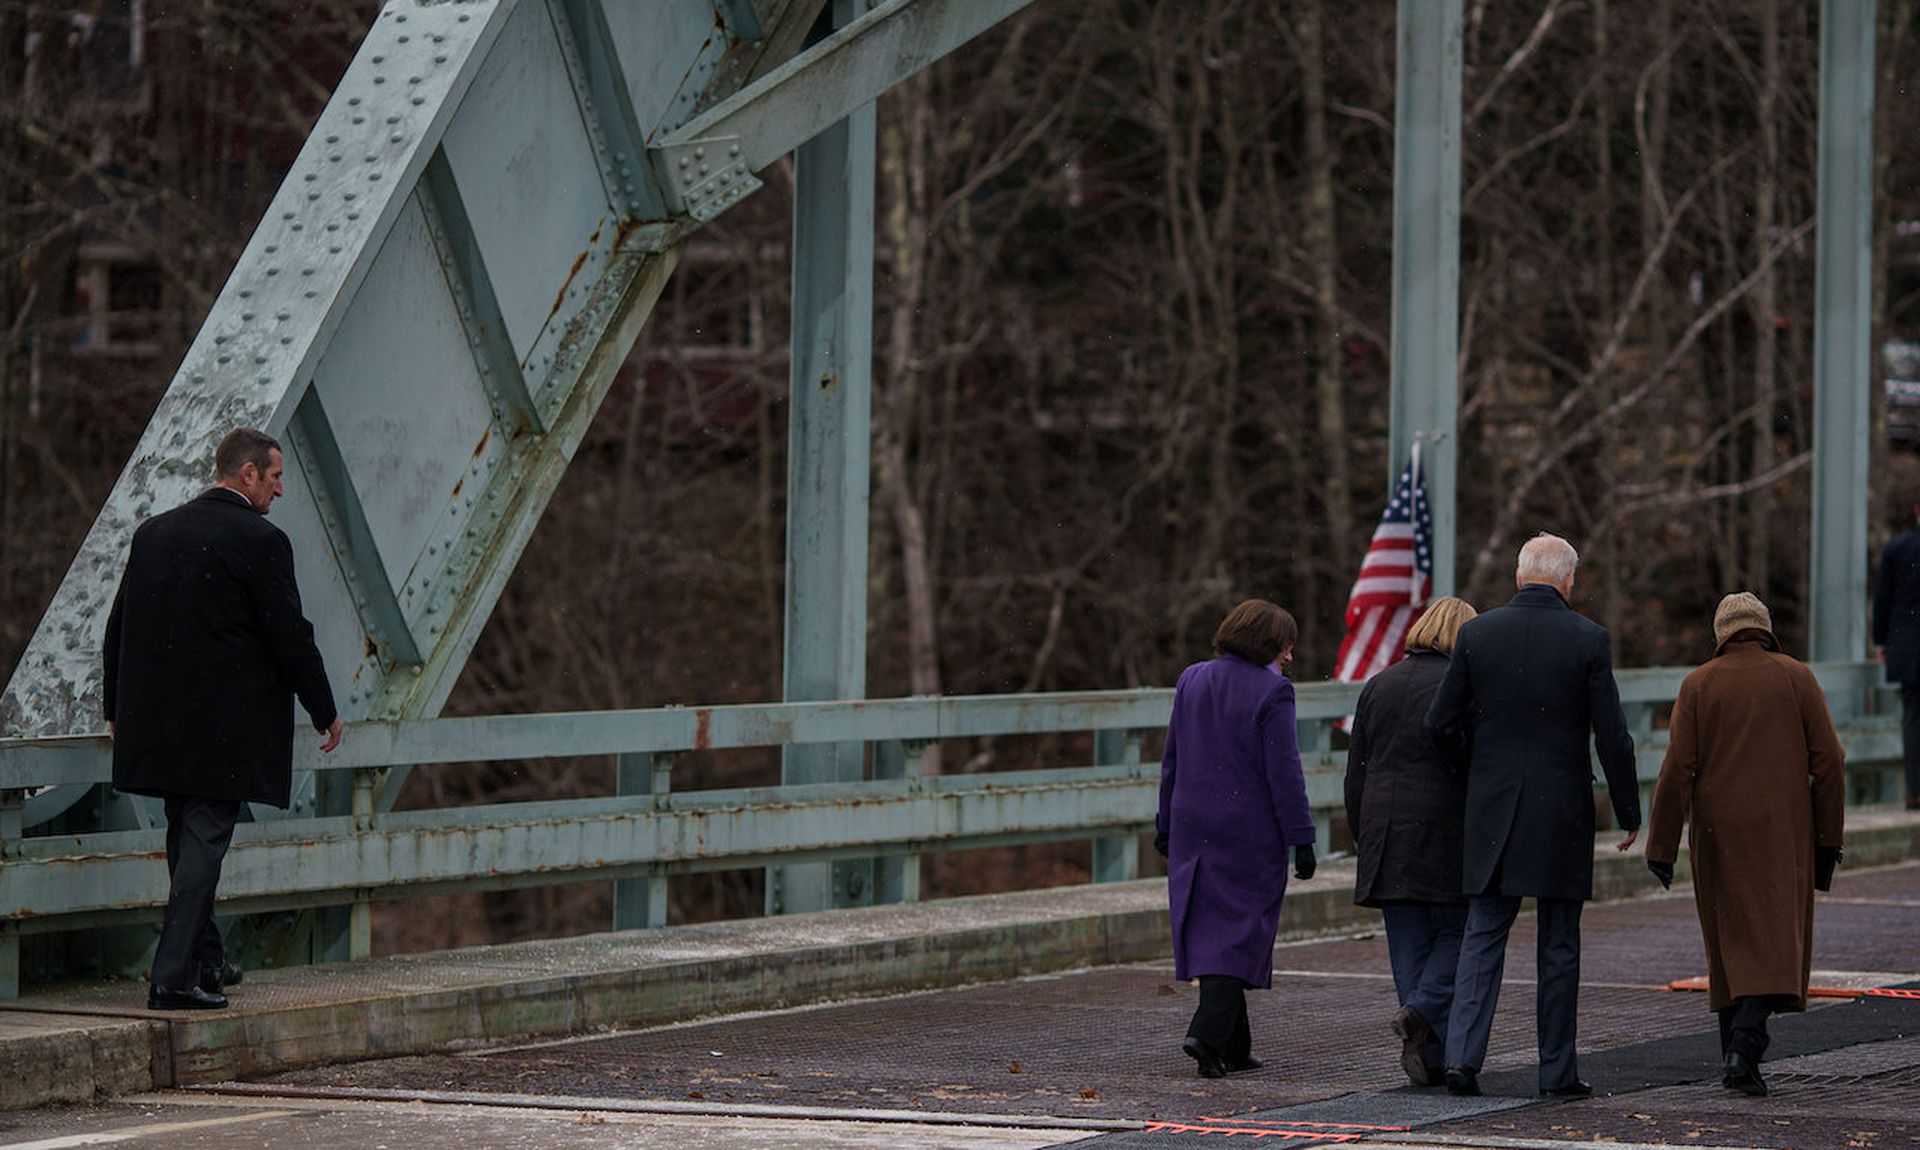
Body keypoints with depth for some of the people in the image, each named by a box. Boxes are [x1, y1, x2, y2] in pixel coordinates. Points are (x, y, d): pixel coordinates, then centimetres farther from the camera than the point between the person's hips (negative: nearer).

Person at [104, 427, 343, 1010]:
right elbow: (290, 636, -10)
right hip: (225, 725, -7)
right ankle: (174, 976, -9)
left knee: (188, 838, 19)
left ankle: (204, 959, 30)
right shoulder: (260, 541, -11)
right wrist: (325, 712, 2)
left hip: (157, 719, 7)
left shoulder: (153, 533, 9)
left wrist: (118, 708, 24)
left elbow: (118, 627, 14)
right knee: (204, 841, -5)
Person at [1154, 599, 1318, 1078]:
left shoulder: (1191, 681, 7)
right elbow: (1283, 772, -12)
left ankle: (1233, 1048, 16)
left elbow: (1172, 759, 12)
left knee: (1210, 930, 11)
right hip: (1251, 833, -6)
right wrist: (1301, 837, -8)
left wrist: (1166, 824, 19)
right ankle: (1208, 1034, -16)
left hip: (1195, 827, 6)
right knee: (1241, 932, -1)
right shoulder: (1271, 691, -12)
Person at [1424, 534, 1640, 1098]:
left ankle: (1463, 1054, -8)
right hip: (1562, 811, -2)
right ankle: (1558, 1069, 10)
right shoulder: (1588, 639, -6)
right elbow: (1612, 736, -7)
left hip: (1492, 808, 2)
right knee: (1559, 945, 7)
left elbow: (1439, 723, 1)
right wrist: (1628, 814, 3)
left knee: (1483, 935, 6)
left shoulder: (1476, 633, -1)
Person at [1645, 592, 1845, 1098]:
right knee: (1776, 943, -5)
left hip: (1718, 837, 1)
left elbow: (1677, 770, -6)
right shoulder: (1795, 677, 1)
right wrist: (1828, 840, 4)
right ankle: (1745, 1047, -25)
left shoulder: (1698, 685, 1)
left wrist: (1661, 848, -4)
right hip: (1782, 832, -1)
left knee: (1730, 941, 14)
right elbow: (1828, 761, -3)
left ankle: (1734, 1054, 18)